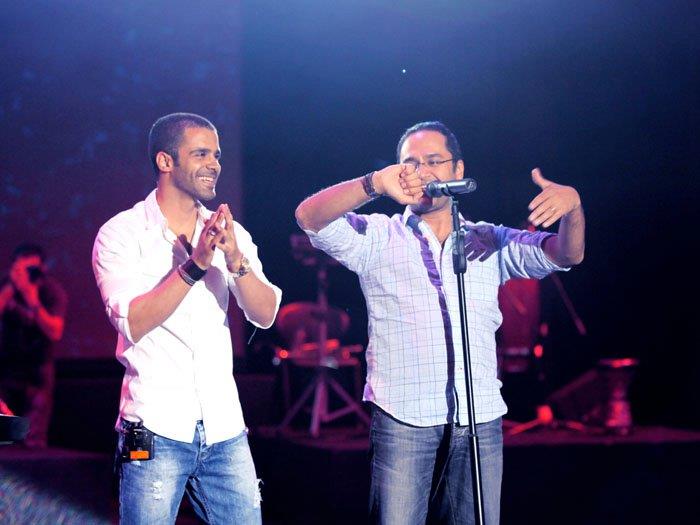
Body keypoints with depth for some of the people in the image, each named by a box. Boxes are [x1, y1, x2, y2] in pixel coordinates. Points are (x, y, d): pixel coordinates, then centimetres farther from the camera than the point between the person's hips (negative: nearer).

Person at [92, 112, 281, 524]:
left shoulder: (230, 233, 9)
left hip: (226, 429, 4)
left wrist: (236, 261, -20)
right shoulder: (122, 234, -3)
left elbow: (265, 315, -3)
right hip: (157, 431, -4)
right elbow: (132, 323, -15)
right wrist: (194, 266, -24)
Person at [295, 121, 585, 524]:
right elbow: (309, 217, -8)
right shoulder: (377, 238, 8)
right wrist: (375, 184, -26)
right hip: (403, 421, -2)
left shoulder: (491, 242, 15)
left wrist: (573, 206, -18)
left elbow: (567, 254, 5)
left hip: (481, 423, 3)